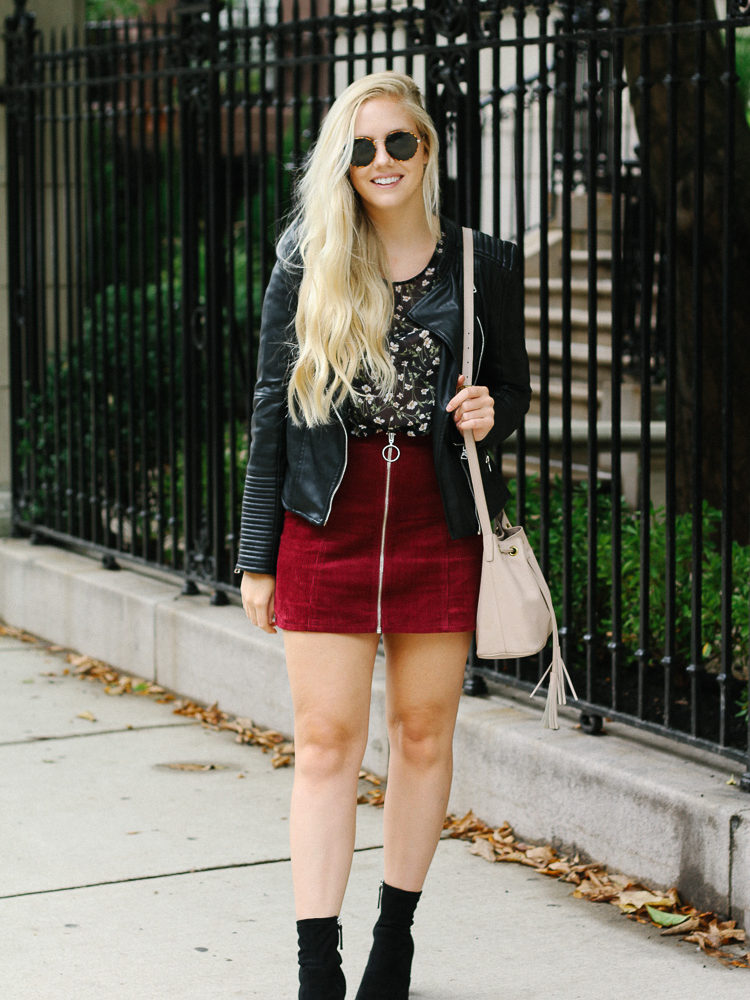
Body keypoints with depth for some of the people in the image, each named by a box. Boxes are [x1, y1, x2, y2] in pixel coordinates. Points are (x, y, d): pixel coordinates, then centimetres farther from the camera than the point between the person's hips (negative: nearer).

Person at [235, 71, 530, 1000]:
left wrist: (489, 415, -10)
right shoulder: (306, 264, 3)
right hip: (329, 517, -1)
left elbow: (513, 388, 16)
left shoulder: (483, 266, 4)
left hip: (439, 517, 1)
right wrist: (256, 553, 2)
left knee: (424, 734, 8)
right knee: (327, 744, -2)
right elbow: (272, 406, 4)